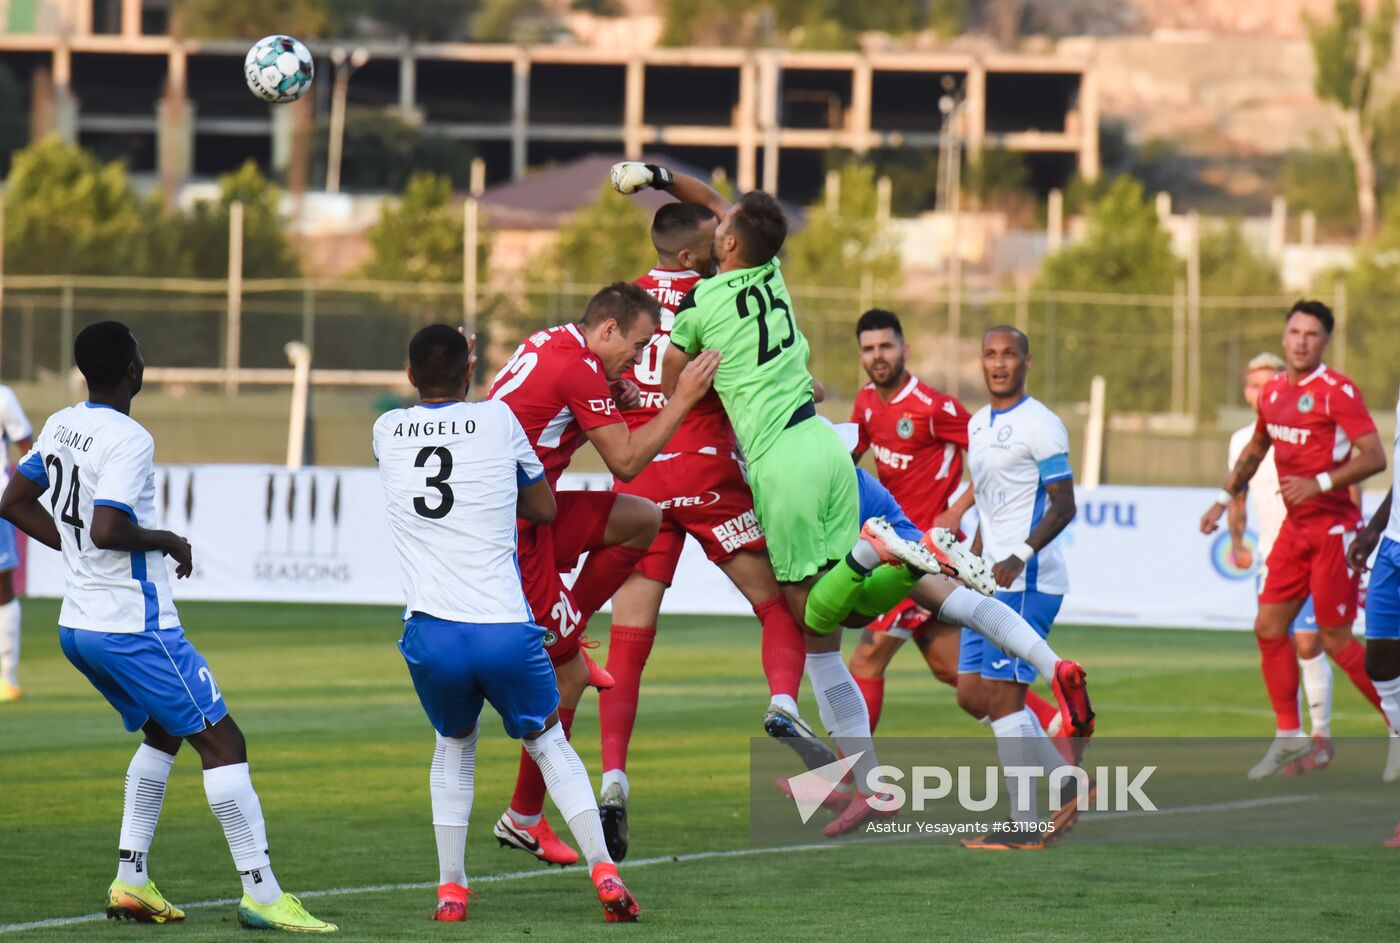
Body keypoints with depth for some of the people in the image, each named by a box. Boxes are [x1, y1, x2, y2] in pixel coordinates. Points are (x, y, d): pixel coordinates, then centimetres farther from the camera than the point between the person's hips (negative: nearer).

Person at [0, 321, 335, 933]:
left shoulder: (60, 425, 8)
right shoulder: (129, 440, -18)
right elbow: (108, 529, -28)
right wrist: (167, 541, -11)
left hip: (78, 624, 9)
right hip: (135, 627, -9)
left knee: (163, 733, 24)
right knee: (222, 742, -4)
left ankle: (131, 880, 17)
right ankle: (262, 895, -8)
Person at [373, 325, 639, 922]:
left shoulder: (387, 431, 9)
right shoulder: (498, 419, 4)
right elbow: (545, 509, 18)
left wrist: (439, 365, 46)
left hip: (431, 635, 1)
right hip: (505, 629, -1)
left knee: (454, 746, 27)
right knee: (550, 745, 19)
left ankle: (451, 890, 15)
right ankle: (604, 874, 4)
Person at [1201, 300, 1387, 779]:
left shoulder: (1338, 392, -15)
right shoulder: (1274, 393, 8)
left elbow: (1374, 457, -21)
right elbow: (1256, 448, 26)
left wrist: (1320, 483, -28)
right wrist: (1225, 498, 23)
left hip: (1334, 528, -7)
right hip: (1295, 526, 7)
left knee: (1335, 640, -5)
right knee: (1269, 627, 3)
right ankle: (1289, 736, 13)